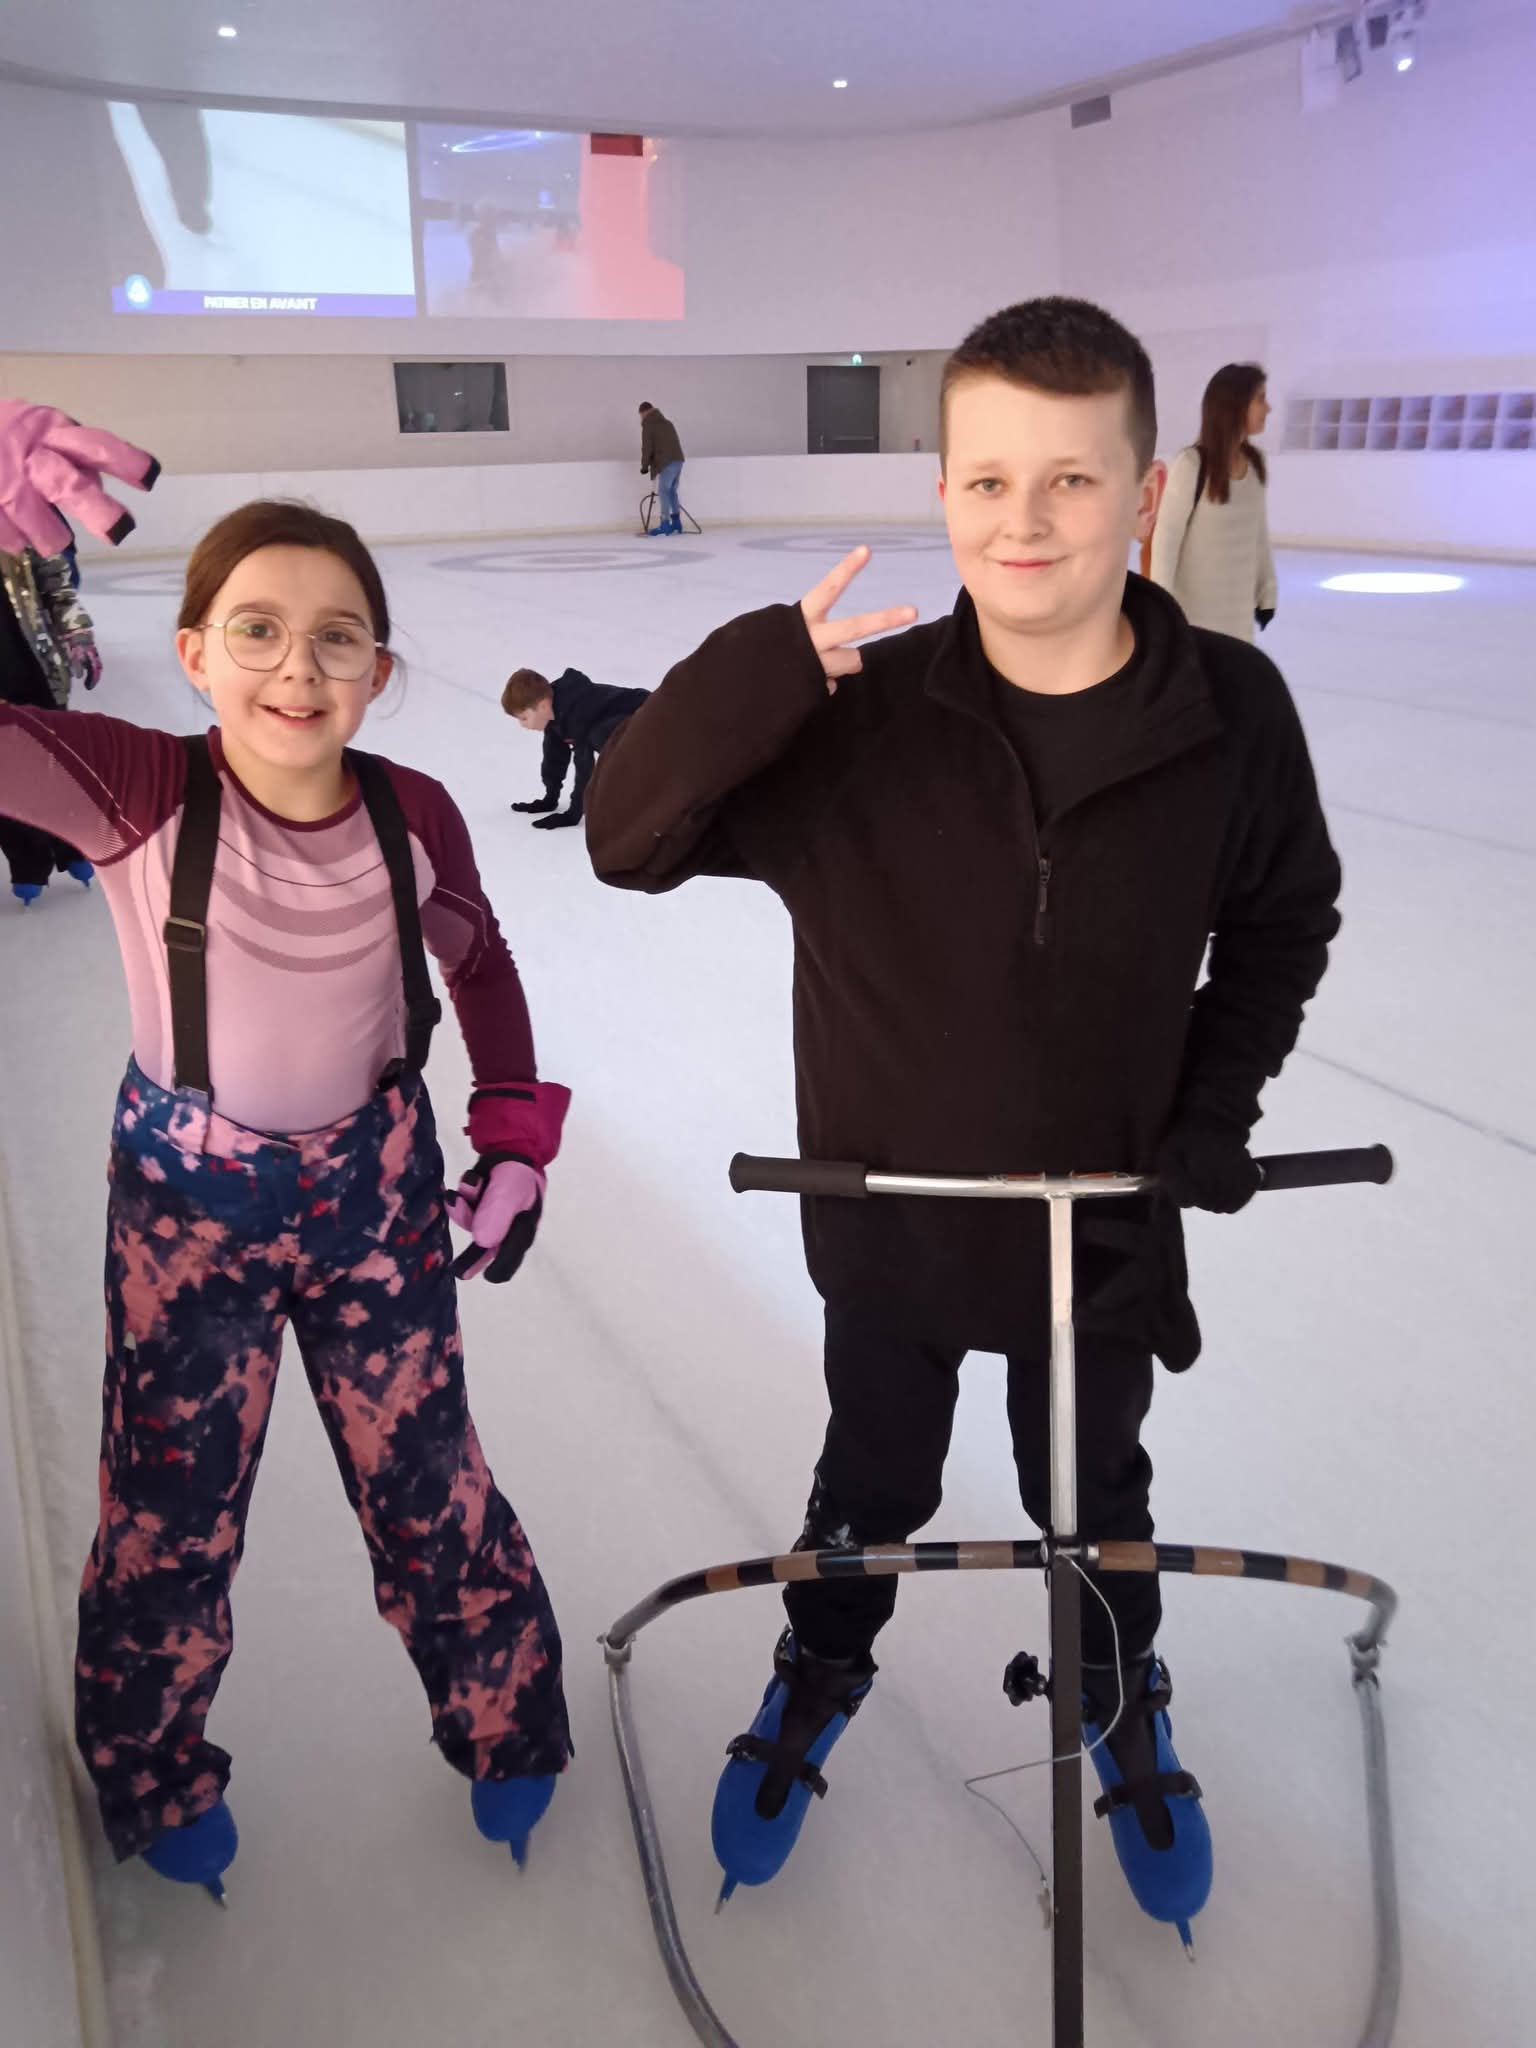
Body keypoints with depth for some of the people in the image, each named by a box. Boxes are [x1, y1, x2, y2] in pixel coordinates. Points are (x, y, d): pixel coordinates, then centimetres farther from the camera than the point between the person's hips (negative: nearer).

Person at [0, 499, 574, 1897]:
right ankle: (154, 1773, 43)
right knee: (173, 1503, 13)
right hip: (187, 1199, -1)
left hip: (375, 1183, 1)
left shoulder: (413, 816, -15)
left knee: (425, 1476, 13)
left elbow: (480, 967, 4)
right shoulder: (142, 798, -22)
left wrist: (516, 1142, 0)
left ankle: (506, 1726, 40)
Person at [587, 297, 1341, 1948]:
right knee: (876, 1481, 23)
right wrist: (761, 671, -36)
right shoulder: (857, 715, -20)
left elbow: (1283, 920, 1)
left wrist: (1218, 1102, -7)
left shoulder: (1230, 713, -15)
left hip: (1110, 1218, 1)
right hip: (889, 1215, -1)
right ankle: (821, 1673, 55)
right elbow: (626, 839, -23)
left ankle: (1125, 1707, 56)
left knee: (1094, 1494, 25)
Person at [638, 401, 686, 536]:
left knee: (664, 492, -5)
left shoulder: (648, 424, 1)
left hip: (667, 463, -8)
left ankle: (665, 524, -9)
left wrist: (644, 466, 7)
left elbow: (647, 447, -4)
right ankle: (676, 522, 17)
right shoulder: (666, 422, 25)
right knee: (672, 491, 16)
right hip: (678, 460, 8)